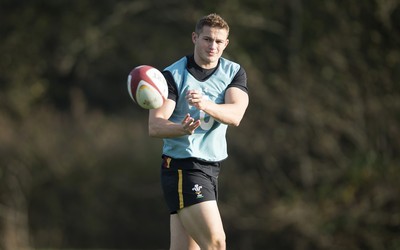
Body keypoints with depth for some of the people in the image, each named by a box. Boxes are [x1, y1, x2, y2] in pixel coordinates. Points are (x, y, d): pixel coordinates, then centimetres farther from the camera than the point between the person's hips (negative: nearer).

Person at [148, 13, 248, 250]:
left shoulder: (234, 72, 5)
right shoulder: (172, 75, -7)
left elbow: (235, 115, -12)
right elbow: (155, 126, -14)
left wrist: (206, 105, -33)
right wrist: (183, 128, -36)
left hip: (211, 168, 6)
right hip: (183, 168, -6)